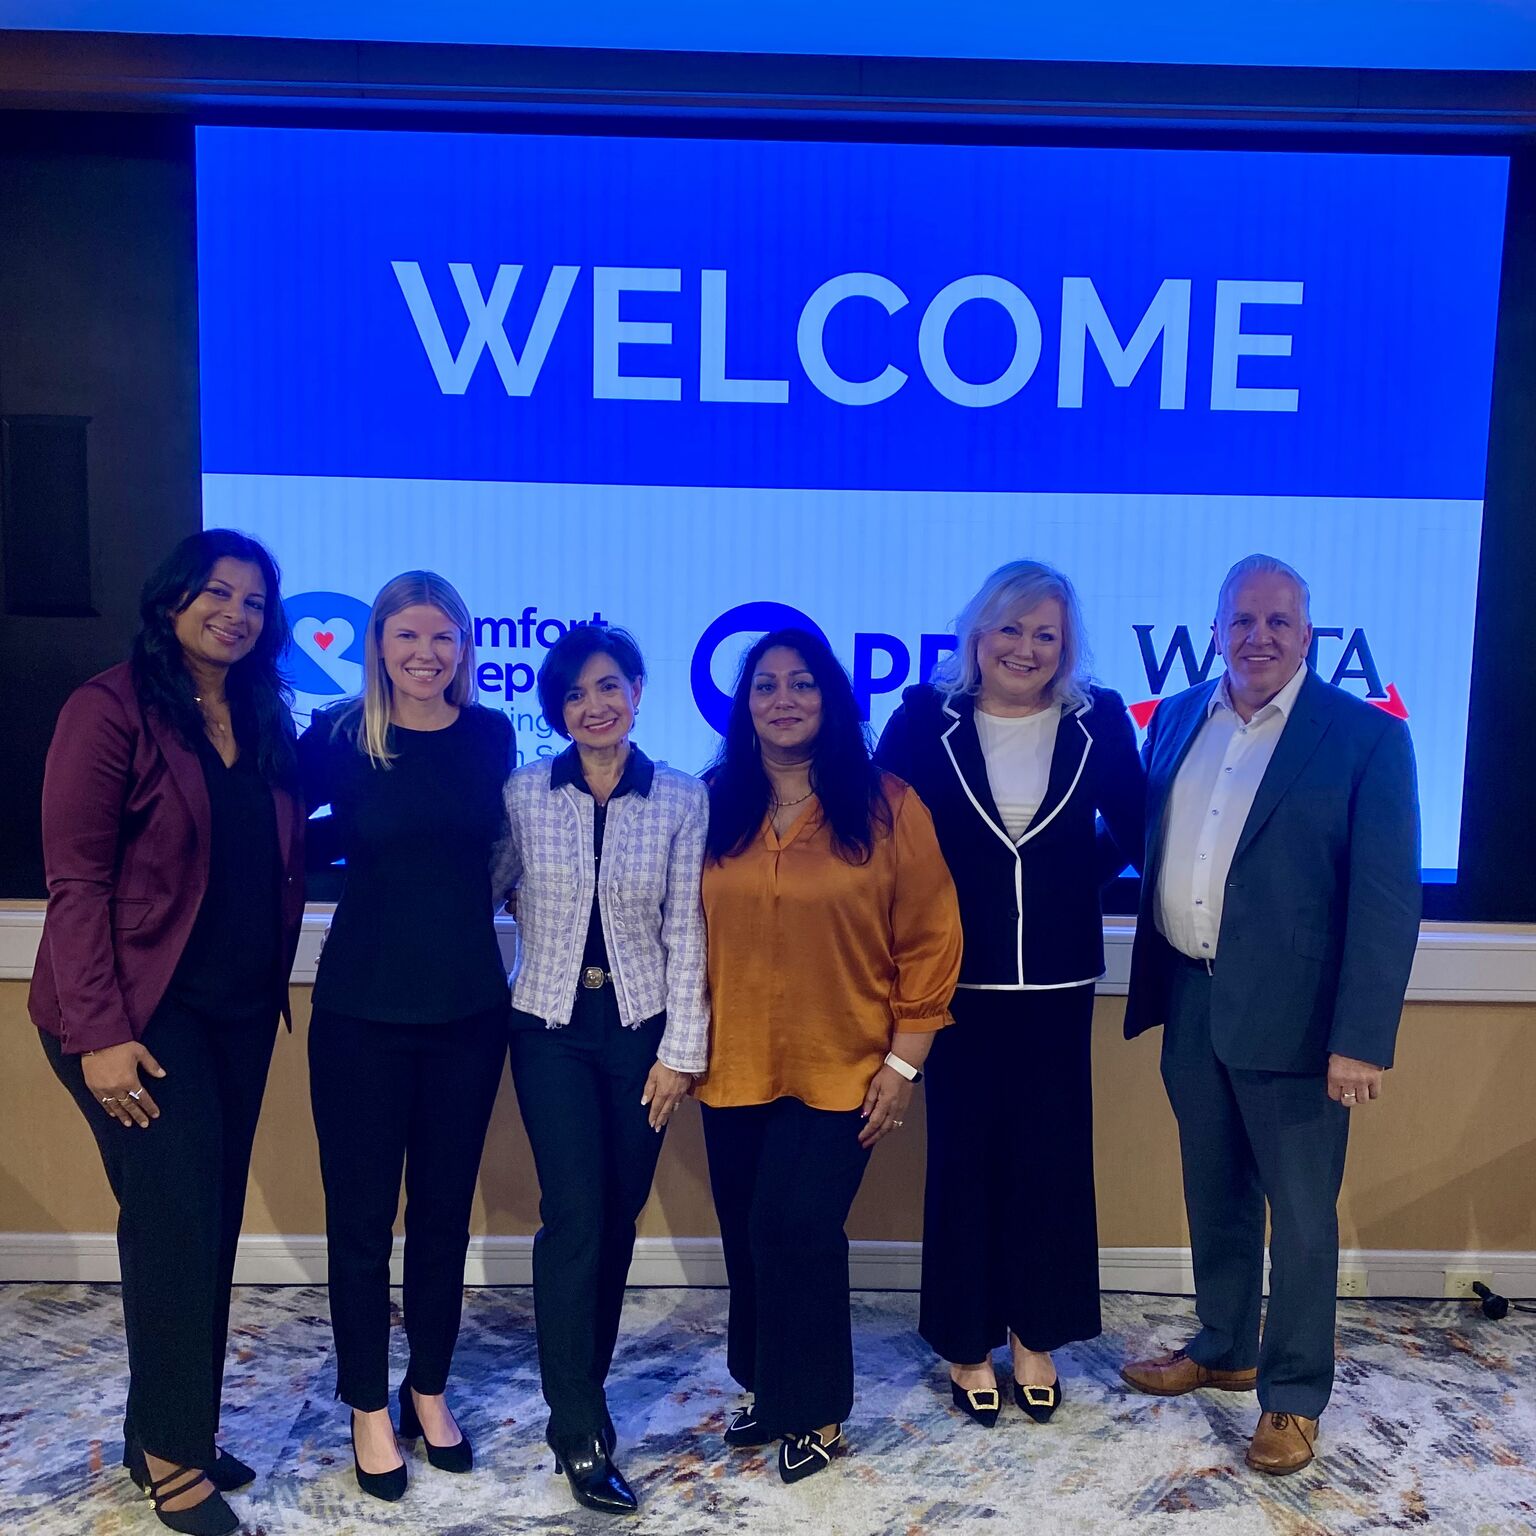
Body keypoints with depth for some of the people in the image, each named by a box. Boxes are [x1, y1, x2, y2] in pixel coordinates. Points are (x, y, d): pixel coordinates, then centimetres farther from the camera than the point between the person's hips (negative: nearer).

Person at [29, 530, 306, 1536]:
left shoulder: (266, 726, 9)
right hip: (142, 1012, -6)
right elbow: (76, 879, -13)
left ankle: (167, 1429, 29)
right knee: (178, 1223, -2)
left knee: (211, 1224, 11)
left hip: (239, 1010, 6)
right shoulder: (111, 709, -10)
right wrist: (98, 1031, -18)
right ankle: (172, 1453, 17)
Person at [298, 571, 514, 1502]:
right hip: (363, 1010, -2)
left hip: (468, 1008, 2)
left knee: (445, 1212, 14)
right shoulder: (339, 739, -6)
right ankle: (369, 1408, 29)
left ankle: (430, 1391, 34)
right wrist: (355, 839, -10)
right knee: (361, 1217, 8)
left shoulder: (490, 736, 1)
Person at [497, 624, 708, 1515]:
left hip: (642, 1028, 1)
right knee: (574, 1218, -4)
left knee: (617, 1219, 10)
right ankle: (580, 1432, 12)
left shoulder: (683, 799, -5)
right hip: (552, 1028, 0)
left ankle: (583, 1383, 34)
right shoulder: (524, 795, -4)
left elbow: (687, 934, -4)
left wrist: (681, 1052, -5)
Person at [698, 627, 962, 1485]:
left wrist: (905, 1061, -7)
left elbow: (929, 940, -6)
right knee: (749, 1236, 14)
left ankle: (816, 1411, 21)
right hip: (735, 1068, 4)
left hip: (841, 1069, -3)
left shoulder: (888, 807, -7)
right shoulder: (715, 808, 2)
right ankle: (769, 1390, 37)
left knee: (797, 1231, -5)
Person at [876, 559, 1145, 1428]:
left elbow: (1135, 833, 6)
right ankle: (967, 1343, 26)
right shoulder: (927, 718, -5)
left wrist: (1068, 878, 0)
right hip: (959, 980, -1)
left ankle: (1036, 1337, 30)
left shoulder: (1100, 721, -1)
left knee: (1052, 1156, 10)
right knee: (964, 1158, 8)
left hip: (1058, 980, 1)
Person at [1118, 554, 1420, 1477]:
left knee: (1300, 1215, 10)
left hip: (1291, 1017, -5)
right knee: (1214, 1195, 20)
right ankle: (1223, 1350, 40)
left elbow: (1387, 900, -12)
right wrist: (1155, 985, 5)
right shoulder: (1178, 719, 6)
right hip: (1190, 1004, 5)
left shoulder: (1367, 736, -9)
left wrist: (1362, 1039, -16)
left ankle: (1294, 1397, 29)